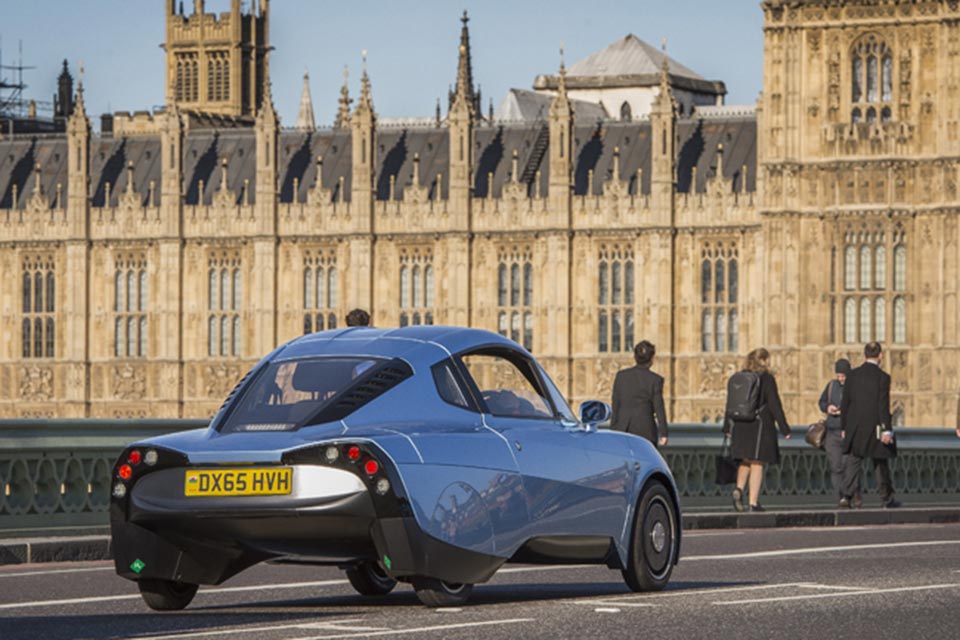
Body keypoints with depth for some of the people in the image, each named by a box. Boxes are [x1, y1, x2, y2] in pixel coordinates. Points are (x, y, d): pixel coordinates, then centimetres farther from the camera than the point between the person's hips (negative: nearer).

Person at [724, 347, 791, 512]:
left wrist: (727, 428, 16)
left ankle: (739, 488, -7)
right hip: (760, 425, -4)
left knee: (745, 462, 18)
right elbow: (774, 405, -9)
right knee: (757, 464, 1)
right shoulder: (767, 379, -7)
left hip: (740, 426, 4)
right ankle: (753, 502, -1)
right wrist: (784, 428, -4)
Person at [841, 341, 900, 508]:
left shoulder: (853, 375, 4)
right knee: (881, 463, 10)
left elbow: (845, 402, 6)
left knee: (853, 462, 0)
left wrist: (844, 426, 14)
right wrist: (886, 430, -13)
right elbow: (883, 405, -14)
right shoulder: (882, 377, -9)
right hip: (875, 427, -3)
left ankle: (850, 494, -17)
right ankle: (886, 499, 19)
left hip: (855, 427, 3)